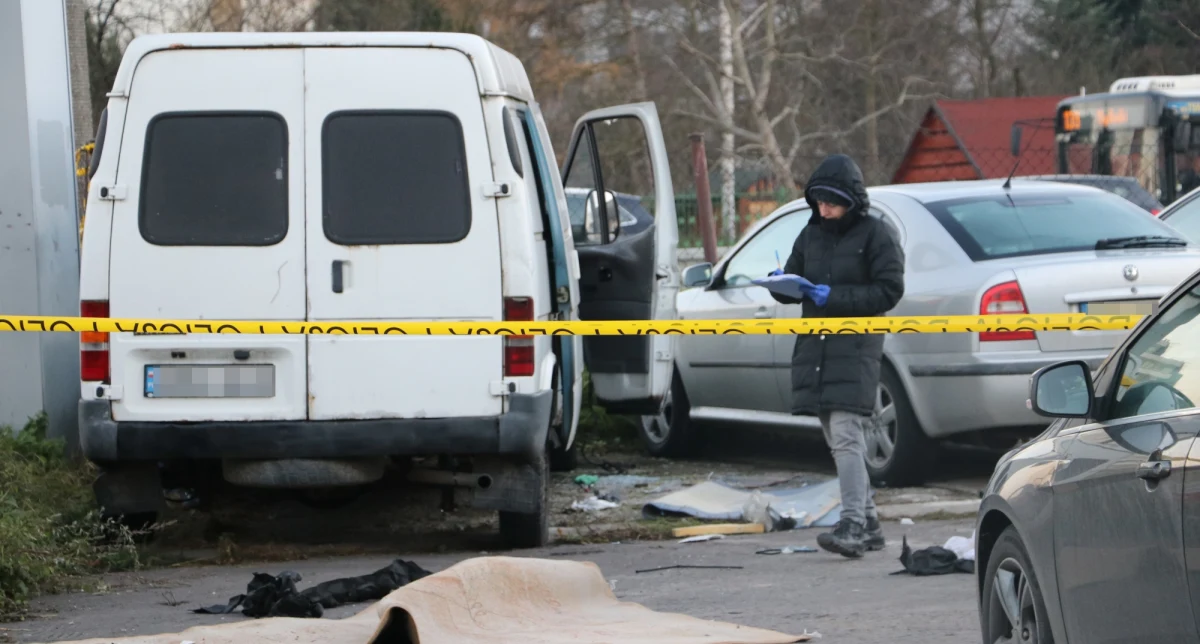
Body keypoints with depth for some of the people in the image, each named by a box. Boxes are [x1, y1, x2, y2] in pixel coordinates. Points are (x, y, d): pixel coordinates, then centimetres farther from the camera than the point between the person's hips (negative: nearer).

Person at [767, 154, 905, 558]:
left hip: (856, 348, -7)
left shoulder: (876, 235, -4)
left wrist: (835, 297, -18)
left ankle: (852, 525, -23)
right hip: (815, 347, 7)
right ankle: (868, 524, 17)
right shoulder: (811, 235, 15)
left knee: (846, 436, -18)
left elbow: (889, 291, -9)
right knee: (841, 442, 10)